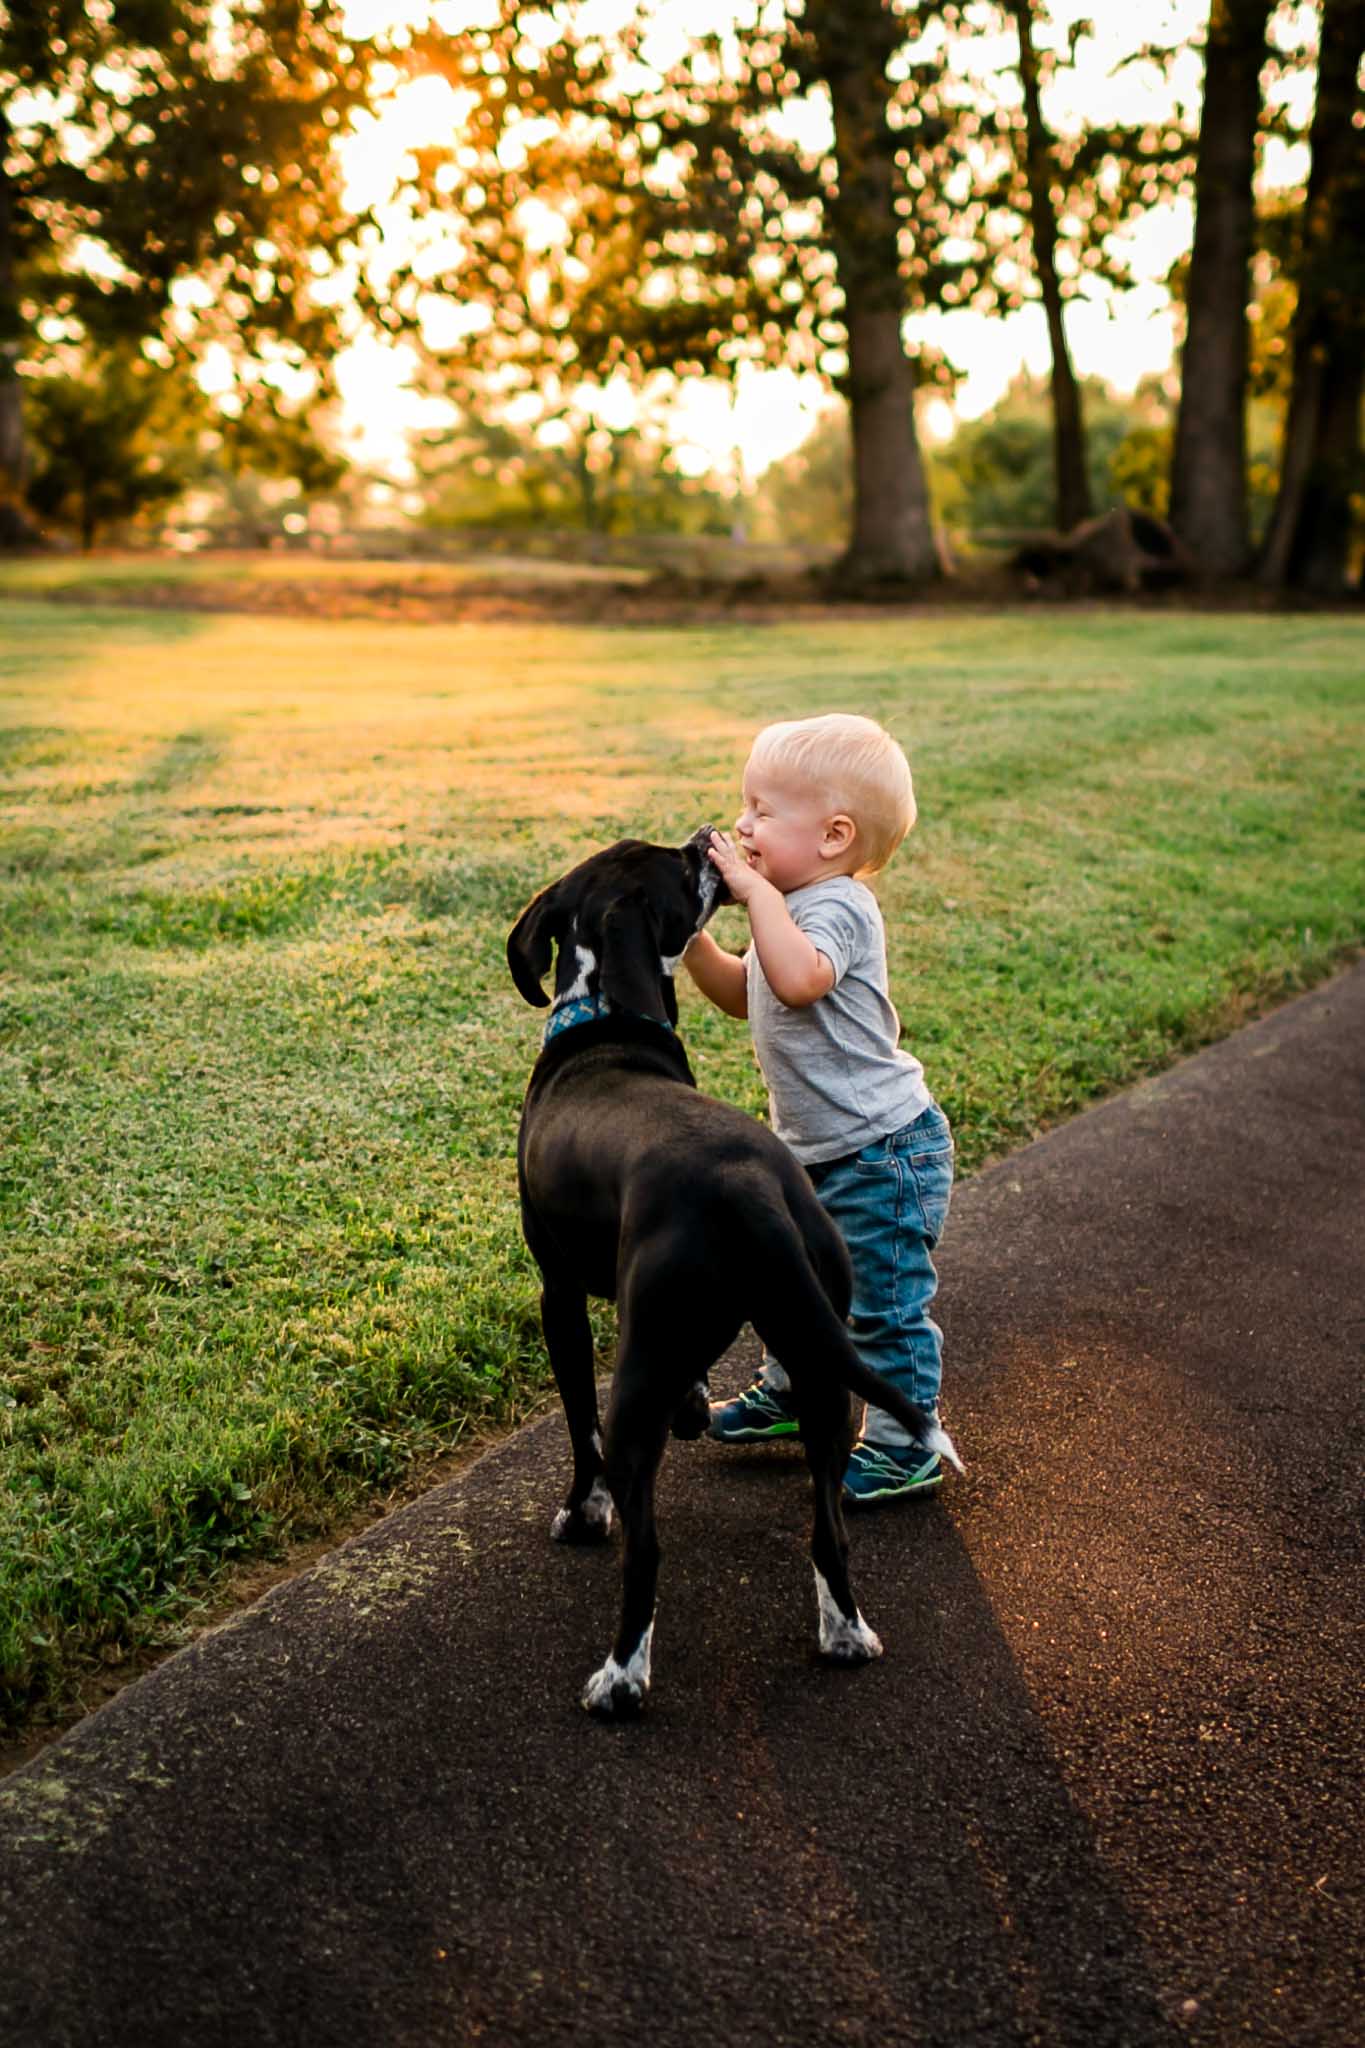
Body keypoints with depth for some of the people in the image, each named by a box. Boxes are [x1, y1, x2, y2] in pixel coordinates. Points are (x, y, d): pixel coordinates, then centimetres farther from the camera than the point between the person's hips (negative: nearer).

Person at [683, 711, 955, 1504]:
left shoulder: (838, 908, -23)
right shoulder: (795, 908, 9)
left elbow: (796, 980, -44)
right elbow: (743, 993, 20)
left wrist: (756, 890, -36)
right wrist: (691, 933, 7)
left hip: (883, 1150, -10)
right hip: (823, 1150, 10)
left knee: (885, 1305, 1)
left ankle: (904, 1453, 17)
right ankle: (789, 1393, 46)